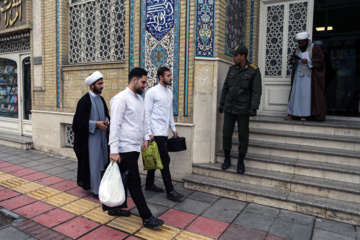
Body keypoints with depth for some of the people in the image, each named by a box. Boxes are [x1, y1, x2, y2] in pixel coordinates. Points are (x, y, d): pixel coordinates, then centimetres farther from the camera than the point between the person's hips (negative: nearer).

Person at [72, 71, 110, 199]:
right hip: (90, 136, -7)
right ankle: (95, 190, 11)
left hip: (101, 135, 7)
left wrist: (106, 120, -2)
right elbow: (80, 121, -13)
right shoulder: (84, 100, -11)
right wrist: (96, 124, -20)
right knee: (93, 162, 0)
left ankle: (100, 186, 29)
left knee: (102, 161, 13)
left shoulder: (101, 99, 11)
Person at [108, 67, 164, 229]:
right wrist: (114, 150, -20)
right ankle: (147, 218, 6)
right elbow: (115, 125, -17)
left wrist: (146, 138, 13)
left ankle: (114, 208, 34)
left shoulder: (139, 98, 15)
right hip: (126, 149, -8)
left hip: (135, 147, 8)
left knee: (123, 180, 17)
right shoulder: (121, 98, -13)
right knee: (135, 182, -2)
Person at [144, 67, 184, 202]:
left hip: (164, 132, 8)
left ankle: (149, 184, 30)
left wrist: (173, 128, 17)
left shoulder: (169, 92, 14)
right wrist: (149, 133, -15)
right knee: (165, 160, -7)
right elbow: (147, 113, -11)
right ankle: (170, 191, 1)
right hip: (156, 132, -8)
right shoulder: (152, 92, -9)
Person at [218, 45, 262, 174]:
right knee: (226, 133, 5)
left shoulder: (253, 70, -6)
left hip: (243, 109, -4)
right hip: (229, 108, 4)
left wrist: (253, 108, -15)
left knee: (243, 135, 4)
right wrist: (221, 103, 11)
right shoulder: (232, 68, 8)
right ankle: (227, 159, 21)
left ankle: (241, 162, 19)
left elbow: (256, 91, -8)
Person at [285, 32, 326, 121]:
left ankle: (304, 114, -4)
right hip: (298, 75, 5)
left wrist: (308, 61, -18)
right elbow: (291, 59, 16)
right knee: (295, 93, 0)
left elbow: (320, 60, -7)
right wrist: (294, 61, -6)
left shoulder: (315, 48, -1)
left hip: (309, 76, -5)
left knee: (307, 94, -7)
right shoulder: (298, 49, 15)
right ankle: (292, 113, 1)